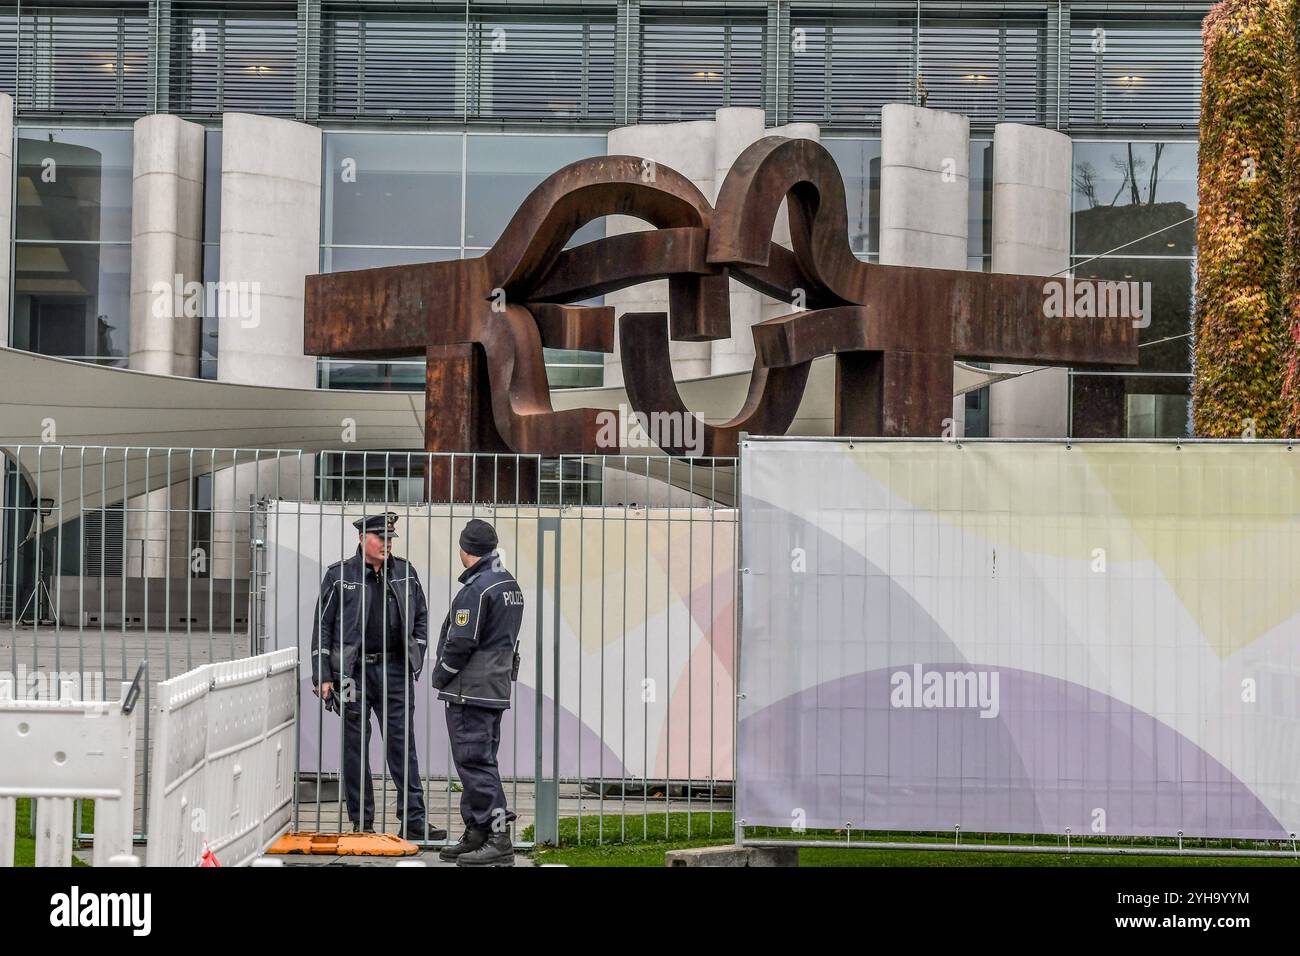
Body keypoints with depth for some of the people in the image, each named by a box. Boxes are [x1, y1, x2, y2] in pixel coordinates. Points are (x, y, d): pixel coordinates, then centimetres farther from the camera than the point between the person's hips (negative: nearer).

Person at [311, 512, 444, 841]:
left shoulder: (405, 573, 8)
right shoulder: (340, 576, -1)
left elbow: (420, 617, 18)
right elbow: (323, 627, 0)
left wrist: (415, 659, 8)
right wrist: (322, 676, -5)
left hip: (395, 670, 2)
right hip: (353, 672, -2)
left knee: (402, 744, 1)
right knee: (355, 747, 3)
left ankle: (413, 820, 3)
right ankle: (361, 823, 11)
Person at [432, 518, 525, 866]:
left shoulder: (477, 588, -17)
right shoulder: (511, 584, 13)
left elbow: (461, 642, -18)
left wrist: (441, 676, -3)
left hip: (470, 691, -9)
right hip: (498, 686, 9)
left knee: (475, 762, -7)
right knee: (481, 760, 14)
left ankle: (499, 840, -10)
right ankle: (476, 835, 20)